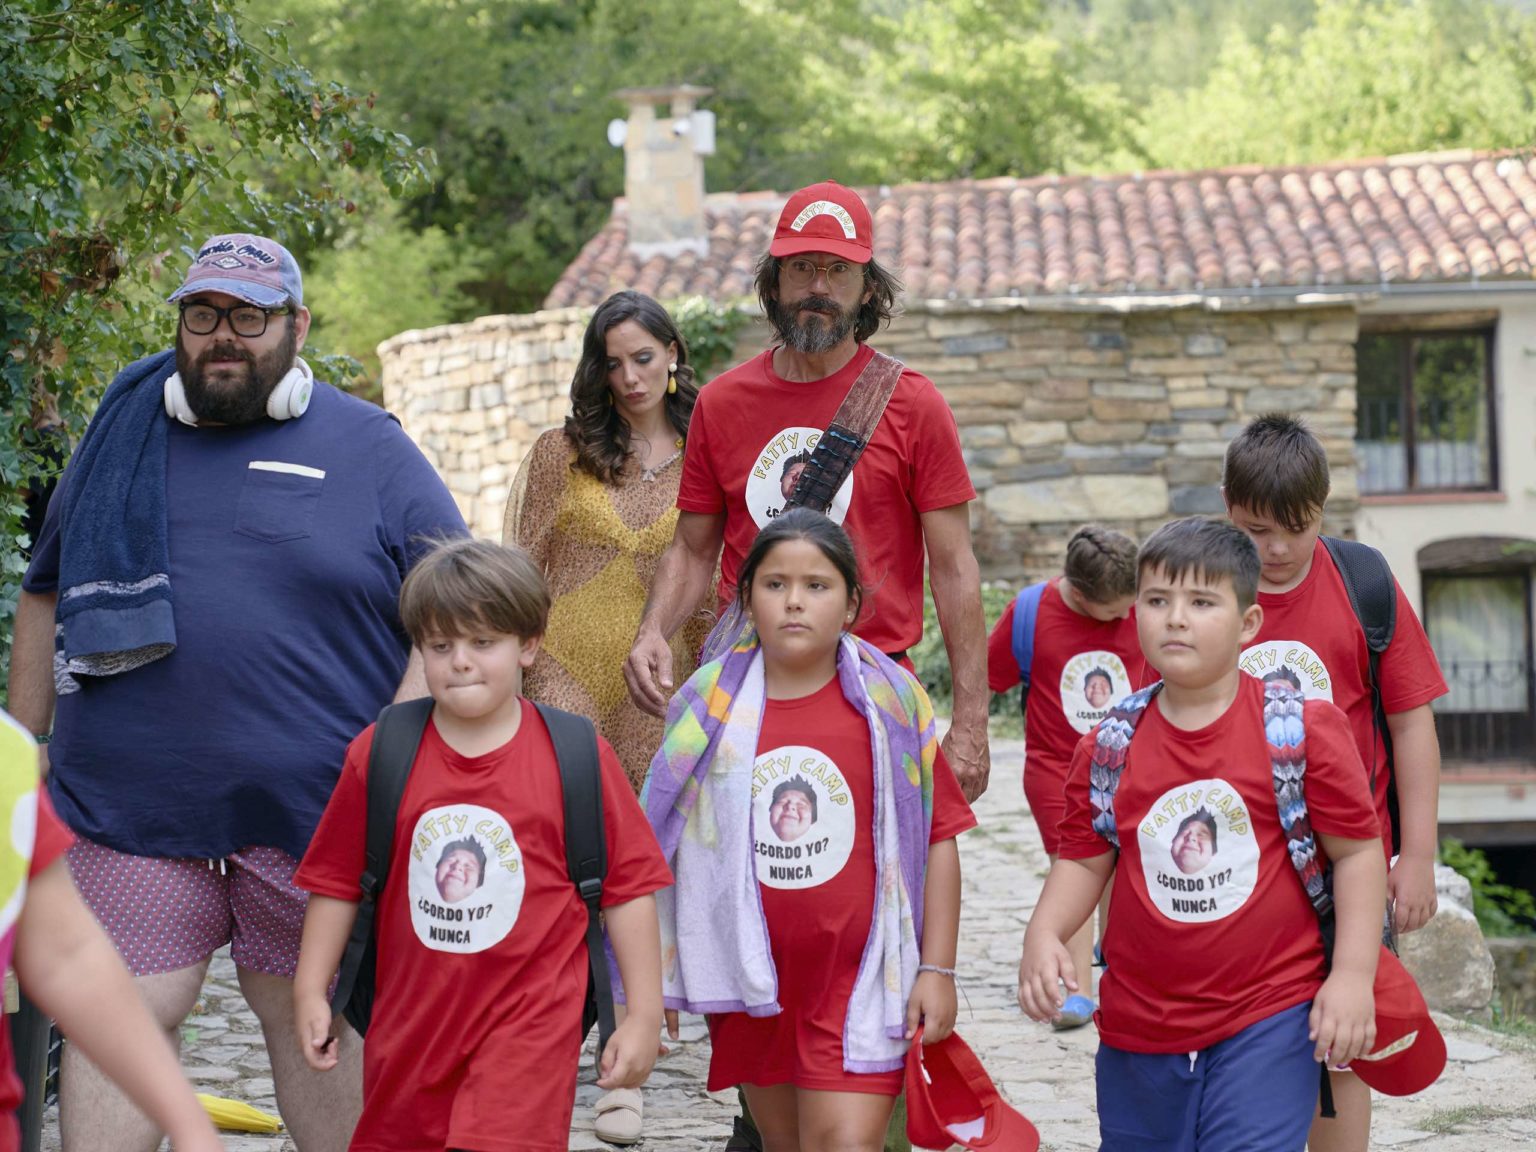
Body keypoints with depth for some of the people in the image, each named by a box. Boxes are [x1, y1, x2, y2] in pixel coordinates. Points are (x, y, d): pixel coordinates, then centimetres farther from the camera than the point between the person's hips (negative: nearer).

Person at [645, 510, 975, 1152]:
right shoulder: (712, 706, 0)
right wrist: (654, 976, 9)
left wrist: (937, 969, -4)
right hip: (753, 979, 3)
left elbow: (939, 835, -1)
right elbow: (672, 845, 8)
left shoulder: (891, 702, -4)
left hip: (860, 977, -2)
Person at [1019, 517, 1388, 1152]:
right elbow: (1083, 860, 9)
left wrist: (1354, 973, -11)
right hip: (1138, 1024, 4)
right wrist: (1044, 934, -10)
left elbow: (1358, 850, -4)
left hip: (1267, 1021, -4)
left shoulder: (1304, 726, -7)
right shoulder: (1108, 748, 1)